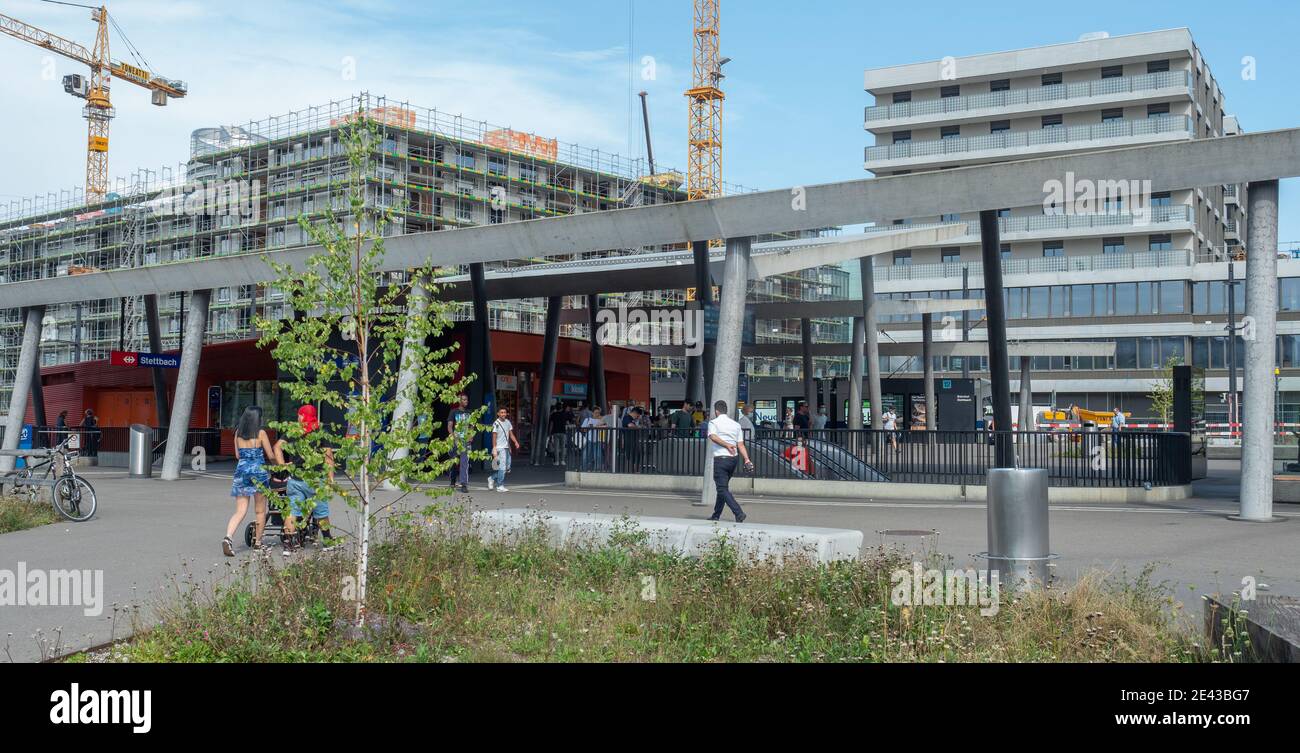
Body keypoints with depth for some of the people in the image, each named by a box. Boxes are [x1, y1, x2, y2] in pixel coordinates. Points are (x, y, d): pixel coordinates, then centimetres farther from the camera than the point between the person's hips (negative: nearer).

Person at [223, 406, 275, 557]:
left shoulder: (238, 433, 6)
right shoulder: (261, 433, -6)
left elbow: (238, 455, 15)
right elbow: (270, 455, 0)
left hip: (241, 471, 3)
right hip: (258, 471, -3)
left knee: (240, 511, 1)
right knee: (260, 511, 13)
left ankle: (228, 537, -21)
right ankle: (257, 542, 21)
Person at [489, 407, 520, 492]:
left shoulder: (508, 422, 11)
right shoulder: (496, 424, -10)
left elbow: (511, 434, 14)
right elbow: (494, 437, -11)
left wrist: (516, 442, -3)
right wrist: (494, 449, -15)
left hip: (507, 447, 8)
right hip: (500, 448, -8)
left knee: (507, 468, 11)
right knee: (502, 467, -11)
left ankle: (492, 479, 26)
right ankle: (500, 486, -4)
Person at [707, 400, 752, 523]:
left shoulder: (714, 422, -2)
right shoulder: (736, 424, 14)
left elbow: (713, 436, -23)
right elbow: (741, 445, 5)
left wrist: (727, 445, -32)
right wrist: (747, 460, -3)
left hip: (720, 459, -6)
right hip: (733, 459, 6)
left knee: (723, 489, -6)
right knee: (723, 487, 18)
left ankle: (739, 513, -21)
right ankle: (716, 515, 26)